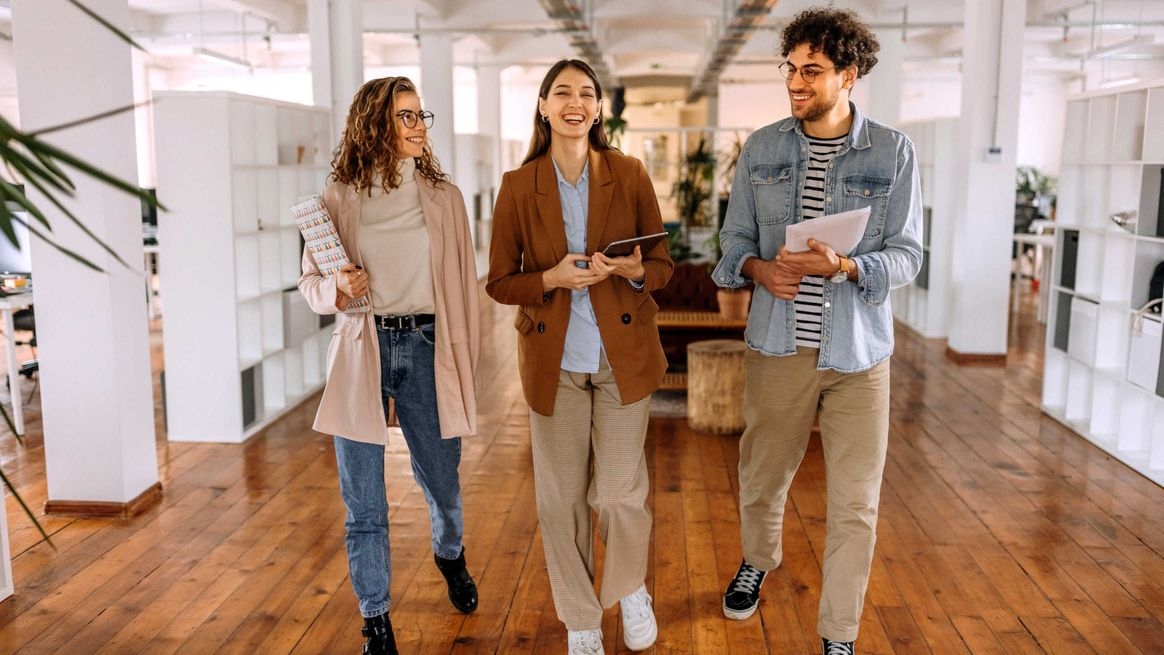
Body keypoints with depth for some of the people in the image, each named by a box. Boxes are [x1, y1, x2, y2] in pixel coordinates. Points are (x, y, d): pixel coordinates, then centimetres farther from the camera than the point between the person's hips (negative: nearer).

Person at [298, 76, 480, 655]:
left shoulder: (443, 196, 5)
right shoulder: (338, 199, 2)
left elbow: (463, 282, 6)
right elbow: (310, 282, 8)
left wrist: (466, 360, 5)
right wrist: (337, 290, -15)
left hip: (427, 348, 1)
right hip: (362, 352, -1)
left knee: (441, 480, 14)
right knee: (364, 503, 4)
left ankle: (450, 554, 48)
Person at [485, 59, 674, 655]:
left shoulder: (629, 175, -1)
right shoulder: (518, 186, -2)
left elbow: (662, 265, 4)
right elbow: (499, 282, 1)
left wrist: (633, 270, -19)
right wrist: (552, 278, -18)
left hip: (623, 354, 0)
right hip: (554, 361, 1)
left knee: (619, 492, 1)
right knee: (561, 497, 7)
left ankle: (632, 590, 33)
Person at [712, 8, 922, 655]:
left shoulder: (893, 151, -3)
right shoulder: (762, 147, 4)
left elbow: (907, 253, -4)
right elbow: (735, 236, 8)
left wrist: (844, 266, -23)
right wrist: (759, 268, -14)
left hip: (859, 351, -2)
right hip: (778, 345, 2)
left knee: (856, 504, 4)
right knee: (763, 477, 18)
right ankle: (758, 562, 49)